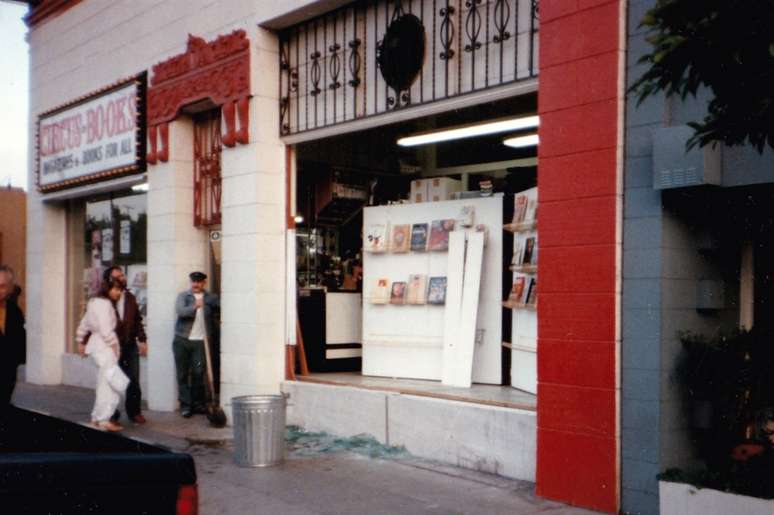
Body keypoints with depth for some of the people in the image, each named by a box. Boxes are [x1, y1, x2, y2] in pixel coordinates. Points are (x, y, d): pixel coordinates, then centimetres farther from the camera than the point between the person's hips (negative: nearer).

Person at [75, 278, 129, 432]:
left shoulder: (95, 302, 16)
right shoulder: (105, 304, -14)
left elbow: (84, 325, 20)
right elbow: (105, 328, -21)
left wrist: (81, 341, 25)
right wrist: (113, 345, -16)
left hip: (98, 344, 10)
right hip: (105, 346, -10)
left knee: (104, 384, 15)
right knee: (109, 384, -9)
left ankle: (97, 418, 19)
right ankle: (104, 420, -9)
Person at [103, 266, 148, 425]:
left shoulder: (130, 298, 10)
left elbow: (138, 320, 14)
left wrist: (142, 340, 9)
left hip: (130, 345, 4)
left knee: (133, 381, 6)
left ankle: (134, 412, 17)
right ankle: (112, 413, 17)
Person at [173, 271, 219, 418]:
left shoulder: (211, 298, 7)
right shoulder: (183, 296, 4)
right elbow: (179, 310, -14)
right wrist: (194, 307, -30)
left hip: (200, 341, 0)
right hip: (182, 340, 0)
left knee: (198, 373, -2)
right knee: (183, 374, 2)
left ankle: (198, 403, 10)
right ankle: (185, 405, 7)